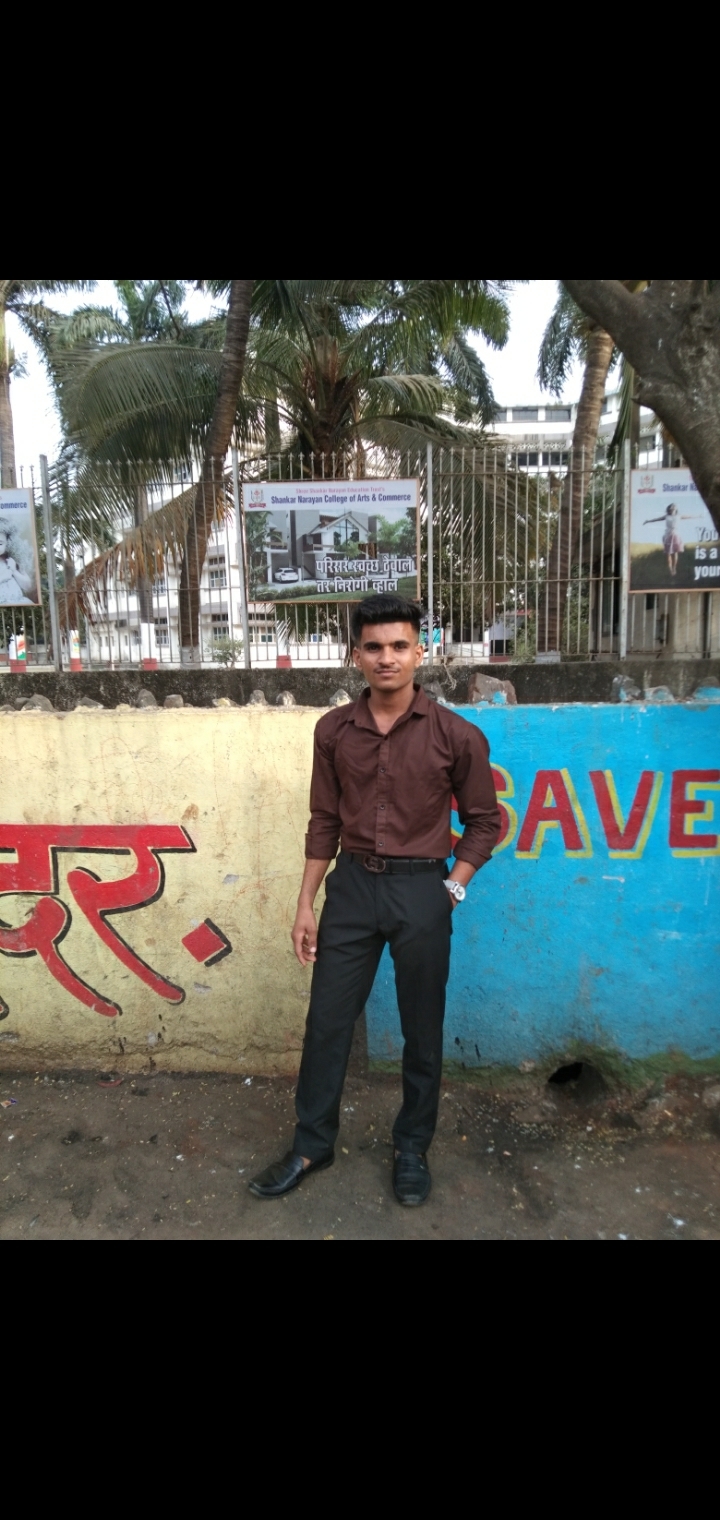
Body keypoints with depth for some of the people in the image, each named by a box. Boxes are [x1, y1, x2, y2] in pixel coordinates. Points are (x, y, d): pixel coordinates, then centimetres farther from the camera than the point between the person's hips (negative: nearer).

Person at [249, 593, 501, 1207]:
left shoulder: (455, 735, -8)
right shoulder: (334, 730, 0)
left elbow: (484, 821, 3)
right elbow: (325, 822, 6)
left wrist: (451, 888, -5)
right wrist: (306, 904, 6)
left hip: (421, 890, -2)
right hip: (352, 885, 2)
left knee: (422, 1029, 12)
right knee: (327, 1021, 11)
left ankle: (412, 1149, 34)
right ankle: (312, 1145, 32)